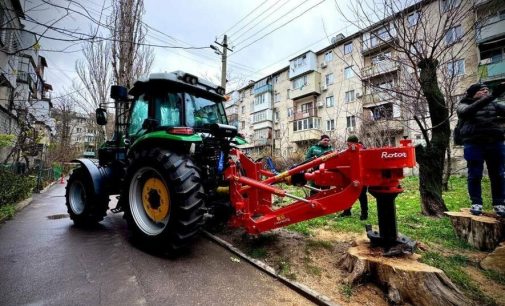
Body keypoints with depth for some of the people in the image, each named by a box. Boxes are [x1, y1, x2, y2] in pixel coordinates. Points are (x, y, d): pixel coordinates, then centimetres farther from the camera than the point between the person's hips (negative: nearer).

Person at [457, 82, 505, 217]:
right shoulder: (463, 106, 5)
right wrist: (492, 95, -24)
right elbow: (470, 111, -17)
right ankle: (476, 203, 9)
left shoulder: (494, 104, 17)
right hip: (474, 145, -4)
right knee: (475, 175, 1)